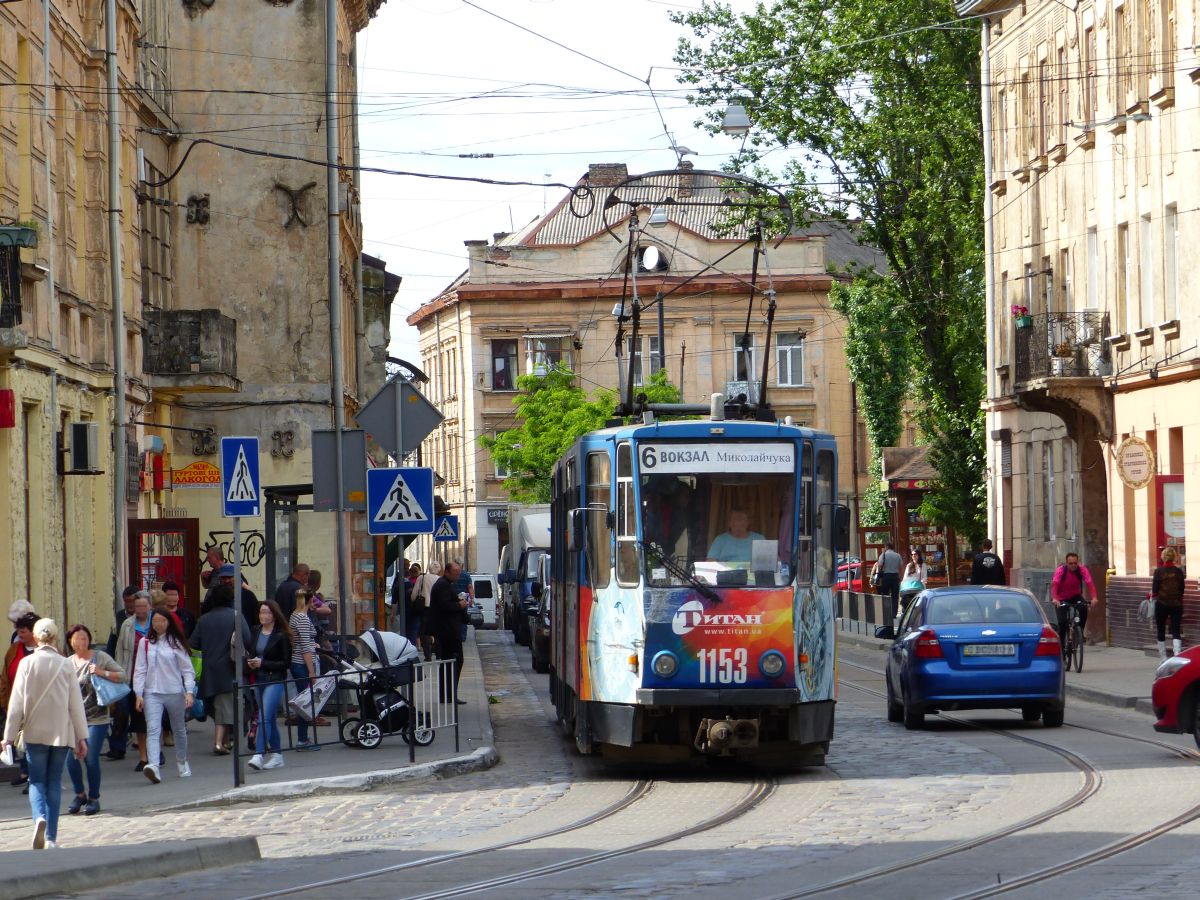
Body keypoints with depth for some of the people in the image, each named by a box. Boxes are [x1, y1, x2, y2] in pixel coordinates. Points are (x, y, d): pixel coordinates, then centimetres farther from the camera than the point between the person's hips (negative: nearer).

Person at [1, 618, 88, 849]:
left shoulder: (27, 664, -6)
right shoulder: (65, 666, -2)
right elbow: (76, 704, 0)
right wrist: (82, 737, 6)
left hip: (35, 732, -1)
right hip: (61, 732, 1)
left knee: (37, 781, 5)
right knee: (54, 782, 9)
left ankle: (39, 817, -24)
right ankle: (51, 837, 7)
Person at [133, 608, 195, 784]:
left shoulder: (176, 643, 0)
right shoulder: (145, 643, 4)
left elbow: (187, 669, 1)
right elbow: (140, 670, 5)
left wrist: (189, 691, -9)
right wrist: (138, 693, -2)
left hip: (174, 692, 0)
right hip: (152, 693, 0)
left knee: (179, 729, 16)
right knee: (153, 730, -17)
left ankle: (182, 763, 37)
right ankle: (153, 766, -32)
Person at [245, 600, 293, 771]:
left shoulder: (281, 635, -8)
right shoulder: (255, 632, 9)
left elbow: (286, 662, -8)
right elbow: (250, 654, 20)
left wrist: (263, 663, -15)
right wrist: (250, 663, -3)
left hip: (275, 680, -6)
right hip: (259, 680, 6)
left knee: (264, 717, -16)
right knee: (270, 718, 13)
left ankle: (259, 756, -23)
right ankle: (276, 756, 22)